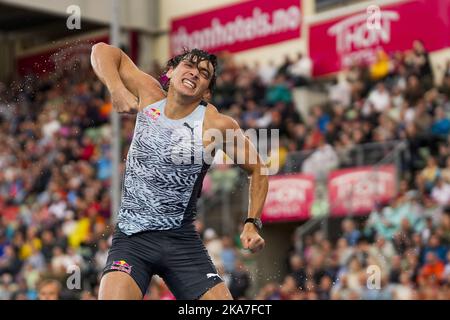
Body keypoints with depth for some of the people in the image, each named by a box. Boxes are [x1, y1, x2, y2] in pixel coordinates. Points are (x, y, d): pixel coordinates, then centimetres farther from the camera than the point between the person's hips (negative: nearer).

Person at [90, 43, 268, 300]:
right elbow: (103, 51, 8)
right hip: (132, 239, 0)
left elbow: (257, 168, 9)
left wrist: (253, 224, 0)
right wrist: (117, 89, -11)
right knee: (113, 295, -25)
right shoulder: (149, 95, 1)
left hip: (181, 240, 0)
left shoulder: (217, 125, -5)